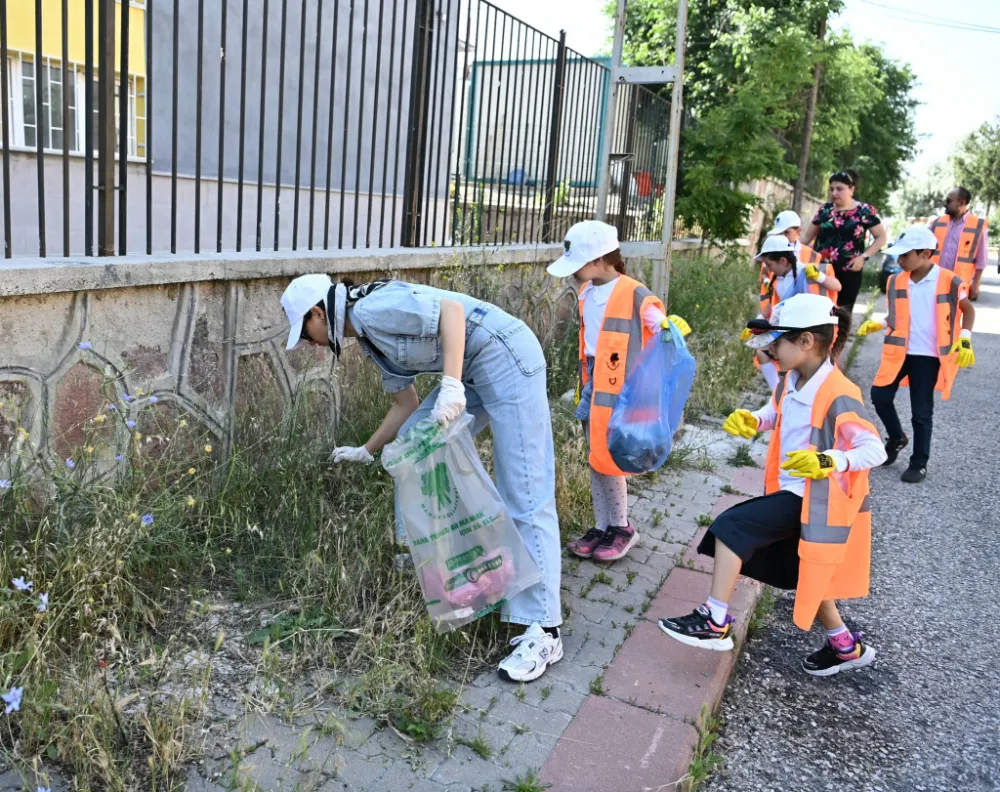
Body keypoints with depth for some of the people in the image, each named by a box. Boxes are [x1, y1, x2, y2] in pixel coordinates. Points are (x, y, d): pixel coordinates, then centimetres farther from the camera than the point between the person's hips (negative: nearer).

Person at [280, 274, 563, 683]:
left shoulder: (371, 309, -12)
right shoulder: (371, 340, 17)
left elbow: (452, 308, -24)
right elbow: (406, 404, 23)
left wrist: (450, 386, -33)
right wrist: (366, 452, 31)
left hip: (507, 360, -10)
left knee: (525, 495, -12)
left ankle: (544, 632, -10)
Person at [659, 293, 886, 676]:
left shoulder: (838, 395, -23)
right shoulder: (791, 383, 1)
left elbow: (875, 450, -25)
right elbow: (776, 413, 21)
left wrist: (828, 461, -42)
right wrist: (752, 420, -1)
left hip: (810, 500, -9)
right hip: (793, 492, 9)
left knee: (731, 526, -16)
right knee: (803, 573, 21)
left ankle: (716, 623, -9)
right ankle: (846, 645, 41)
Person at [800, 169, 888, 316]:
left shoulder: (865, 211, -1)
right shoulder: (825, 210, 7)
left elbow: (881, 237, 4)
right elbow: (807, 236, 15)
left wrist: (864, 256, -8)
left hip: (848, 273, -2)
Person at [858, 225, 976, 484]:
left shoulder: (949, 281, -9)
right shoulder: (896, 281, 2)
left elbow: (968, 309, 4)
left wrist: (965, 339, -9)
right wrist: (879, 325, -2)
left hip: (928, 355, -4)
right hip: (899, 351, 4)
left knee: (921, 411, 2)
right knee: (879, 395, -2)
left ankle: (919, 463, 17)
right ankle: (897, 437, 25)